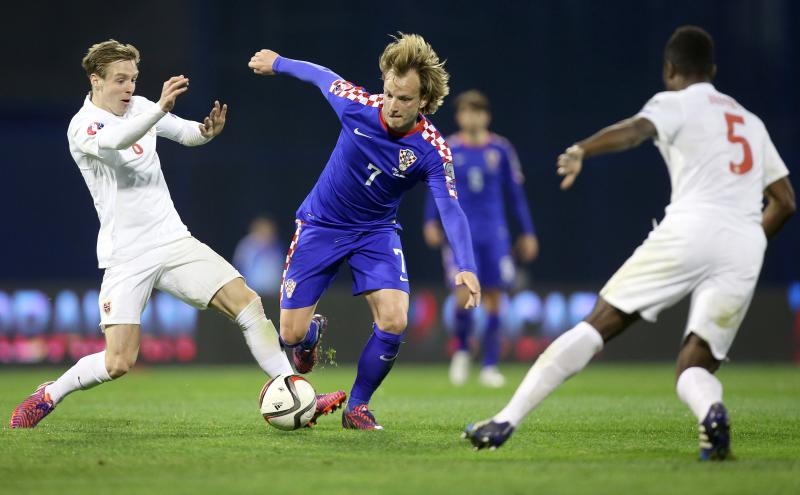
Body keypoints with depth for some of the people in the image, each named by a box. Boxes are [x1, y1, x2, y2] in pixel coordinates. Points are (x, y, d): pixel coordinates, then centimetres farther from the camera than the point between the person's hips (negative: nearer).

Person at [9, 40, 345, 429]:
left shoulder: (139, 106, 7)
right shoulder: (82, 126, -13)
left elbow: (186, 134, 13)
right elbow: (112, 142, -35)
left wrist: (207, 130, -13)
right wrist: (160, 109, -51)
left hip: (172, 240, 5)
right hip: (126, 258, -5)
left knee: (248, 304, -10)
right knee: (118, 362, -13)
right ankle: (47, 396, 13)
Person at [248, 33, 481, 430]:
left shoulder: (431, 150, -22)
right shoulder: (357, 106, -21)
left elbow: (450, 209, -31)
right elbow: (321, 76, -1)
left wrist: (465, 267, -46)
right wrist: (277, 63, 17)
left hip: (377, 232, 0)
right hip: (321, 225, 0)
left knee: (394, 321, -21)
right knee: (291, 334, -4)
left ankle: (357, 407, 4)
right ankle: (313, 332, 37)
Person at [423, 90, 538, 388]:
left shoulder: (500, 149, 3)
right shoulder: (447, 149, 2)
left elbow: (515, 192, 9)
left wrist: (527, 232, 9)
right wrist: (431, 221, -1)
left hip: (493, 233, 1)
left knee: (494, 298, -1)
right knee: (465, 294, -16)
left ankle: (490, 366, 9)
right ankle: (461, 350, 11)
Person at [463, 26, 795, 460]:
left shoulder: (676, 103, 12)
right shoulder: (751, 122, 30)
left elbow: (636, 129, -11)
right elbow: (784, 202, 27)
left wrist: (581, 150, -29)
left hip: (691, 229, -4)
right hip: (746, 249, 4)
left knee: (597, 325, 2)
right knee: (695, 368, 7)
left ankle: (505, 421, -5)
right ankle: (712, 410, -30)